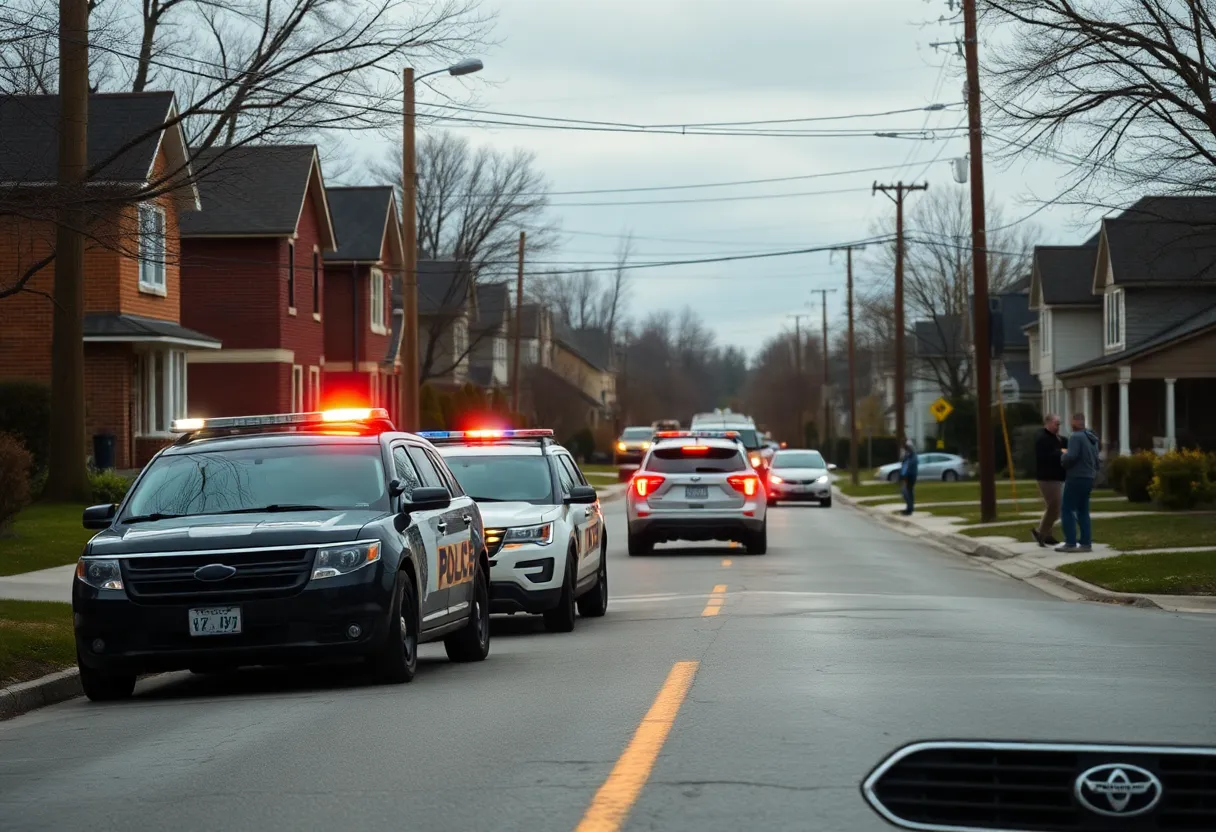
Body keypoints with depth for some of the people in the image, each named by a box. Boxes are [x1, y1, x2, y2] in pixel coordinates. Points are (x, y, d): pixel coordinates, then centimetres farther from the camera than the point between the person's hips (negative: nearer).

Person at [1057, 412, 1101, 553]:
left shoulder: (1076, 437, -14)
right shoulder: (1092, 439, 15)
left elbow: (1071, 456, -23)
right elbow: (1097, 463, 20)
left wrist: (1063, 457, -4)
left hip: (1076, 478, -9)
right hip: (1089, 478, 9)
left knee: (1067, 510, -4)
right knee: (1083, 511, 12)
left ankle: (1070, 543, -10)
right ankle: (1086, 543, 7)